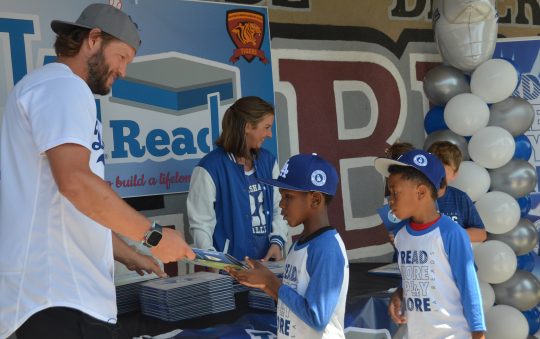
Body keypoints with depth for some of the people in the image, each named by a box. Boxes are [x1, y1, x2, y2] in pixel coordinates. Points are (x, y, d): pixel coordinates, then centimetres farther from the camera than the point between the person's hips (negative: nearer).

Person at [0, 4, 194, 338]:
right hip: (59, 295, -10)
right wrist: (154, 235, -16)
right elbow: (75, 182, -24)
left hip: (66, 287, 10)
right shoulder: (63, 85, -9)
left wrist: (128, 255, 27)